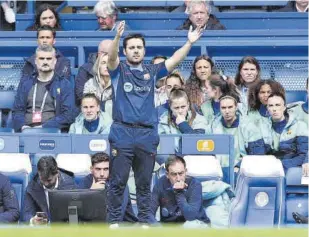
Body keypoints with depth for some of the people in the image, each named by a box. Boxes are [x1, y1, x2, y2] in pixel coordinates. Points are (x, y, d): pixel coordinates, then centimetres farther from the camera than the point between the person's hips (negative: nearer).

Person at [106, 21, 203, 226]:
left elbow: (174, 60, 4)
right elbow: (111, 57, -16)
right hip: (122, 134, -3)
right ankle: (114, 221, 7)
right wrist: (118, 37, -35)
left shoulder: (152, 72, 13)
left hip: (147, 135, 3)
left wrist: (189, 43, -11)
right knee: (118, 182, 0)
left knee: (144, 183, 9)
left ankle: (145, 221, 14)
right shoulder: (119, 70, 4)